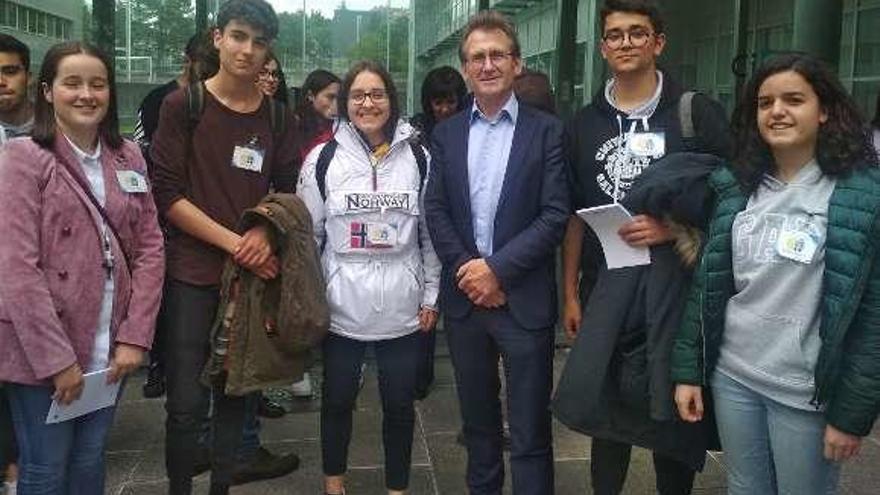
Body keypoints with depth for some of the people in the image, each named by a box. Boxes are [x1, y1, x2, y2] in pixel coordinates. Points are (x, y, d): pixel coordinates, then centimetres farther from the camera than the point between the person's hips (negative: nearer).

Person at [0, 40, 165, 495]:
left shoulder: (128, 157, 8)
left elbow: (149, 248, 5)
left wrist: (134, 336, -4)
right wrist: (57, 358, -16)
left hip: (109, 350, 4)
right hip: (42, 354, -4)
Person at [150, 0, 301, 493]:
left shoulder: (277, 116, 7)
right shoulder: (183, 105, -4)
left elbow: (288, 189, 12)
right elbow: (168, 195, -8)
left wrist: (264, 232, -8)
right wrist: (234, 242, -14)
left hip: (254, 271, 4)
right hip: (193, 273, -3)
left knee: (235, 392, 12)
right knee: (188, 401, -1)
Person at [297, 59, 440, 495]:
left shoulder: (417, 157, 1)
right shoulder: (323, 158, -2)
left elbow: (431, 233, 6)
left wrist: (431, 295, 4)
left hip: (402, 308, 1)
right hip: (341, 307, 0)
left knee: (400, 404, 12)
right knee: (337, 399, 15)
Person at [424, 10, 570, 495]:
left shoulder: (546, 130, -3)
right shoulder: (446, 133, 8)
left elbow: (555, 215, -9)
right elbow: (435, 210, 4)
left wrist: (496, 268, -15)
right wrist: (466, 270, -9)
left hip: (524, 300, -3)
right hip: (464, 296, 4)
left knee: (530, 432, 3)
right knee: (477, 419, 19)